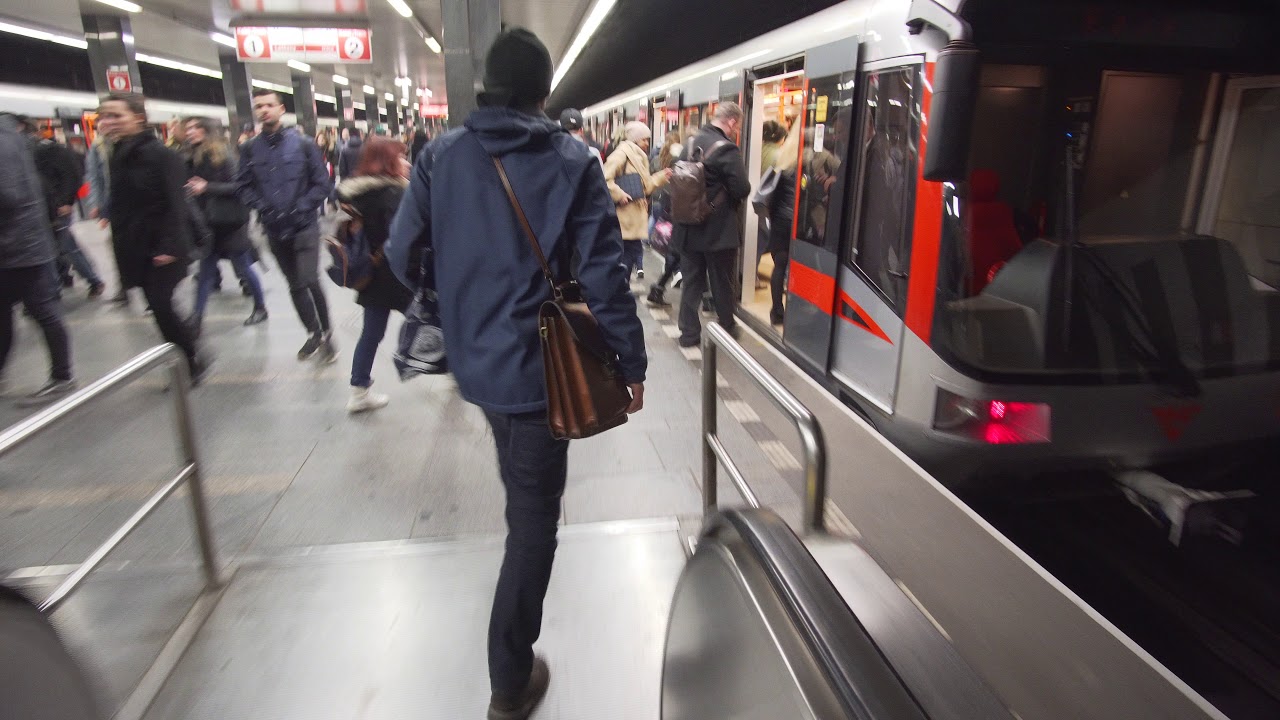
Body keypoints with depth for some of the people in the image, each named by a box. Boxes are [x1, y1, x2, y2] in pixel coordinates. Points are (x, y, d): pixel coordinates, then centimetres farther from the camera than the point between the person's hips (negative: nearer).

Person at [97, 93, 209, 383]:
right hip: (135, 249, 8)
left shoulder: (162, 155, -12)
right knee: (159, 306, 9)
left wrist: (169, 246, -22)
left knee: (160, 305, -10)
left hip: (161, 248, -7)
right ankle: (188, 360, 20)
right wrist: (120, 241, 15)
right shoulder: (118, 156, 11)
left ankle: (192, 360, 7)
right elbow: (120, 203, 17)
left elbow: (175, 205, -17)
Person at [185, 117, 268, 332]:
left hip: (230, 223, -6)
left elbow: (238, 186, -16)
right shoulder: (193, 159, 8)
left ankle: (260, 308, 24)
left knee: (243, 268, 6)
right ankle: (197, 318, 8)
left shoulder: (223, 156, -10)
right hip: (208, 224, 6)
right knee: (206, 271, 6)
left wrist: (207, 187, -22)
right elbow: (192, 186, 16)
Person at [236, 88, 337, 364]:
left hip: (304, 227, -4)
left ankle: (326, 333, 4)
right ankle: (313, 333, 25)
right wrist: (260, 206, -8)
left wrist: (301, 208, -12)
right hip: (274, 229, 4)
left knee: (309, 281, -14)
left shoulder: (302, 144, -4)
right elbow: (243, 185, 8)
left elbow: (321, 183, -4)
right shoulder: (251, 149, 2)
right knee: (295, 285, 11)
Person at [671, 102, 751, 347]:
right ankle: (727, 329, 23)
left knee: (691, 282, 12)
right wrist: (727, 192, 1)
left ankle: (689, 333, 16)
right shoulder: (726, 148, -18)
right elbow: (743, 189, -20)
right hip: (720, 231, -6)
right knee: (722, 284, 9)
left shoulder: (690, 143, 4)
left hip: (689, 228, 6)